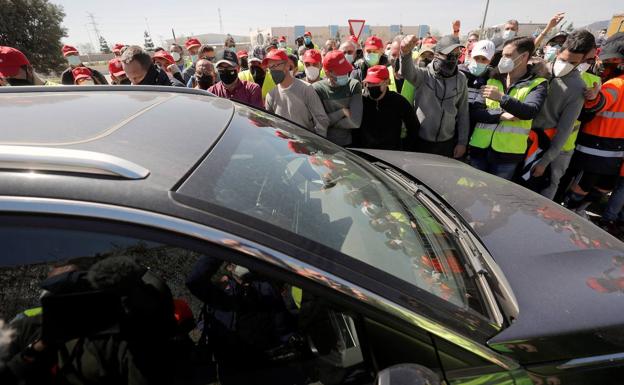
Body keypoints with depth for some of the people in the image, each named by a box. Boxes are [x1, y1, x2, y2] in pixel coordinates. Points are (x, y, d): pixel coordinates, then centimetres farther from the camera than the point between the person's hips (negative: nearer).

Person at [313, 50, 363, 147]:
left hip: (349, 145, 1)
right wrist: (342, 112, -15)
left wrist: (328, 120, -12)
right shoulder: (316, 89, -9)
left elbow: (355, 122, -17)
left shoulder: (354, 85, -8)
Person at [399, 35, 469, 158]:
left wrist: (462, 142, 5)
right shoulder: (424, 74, -6)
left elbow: (463, 113, 7)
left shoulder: (460, 79, 3)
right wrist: (406, 53, -53)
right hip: (421, 142, -3)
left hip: (448, 143, 3)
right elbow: (408, 72, -30)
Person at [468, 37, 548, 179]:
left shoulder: (537, 83, 2)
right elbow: (476, 111, 0)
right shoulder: (492, 80, 11)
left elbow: (530, 111, -17)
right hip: (480, 148, 3)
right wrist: (501, 115, -14)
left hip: (507, 152, -3)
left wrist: (501, 97, -30)